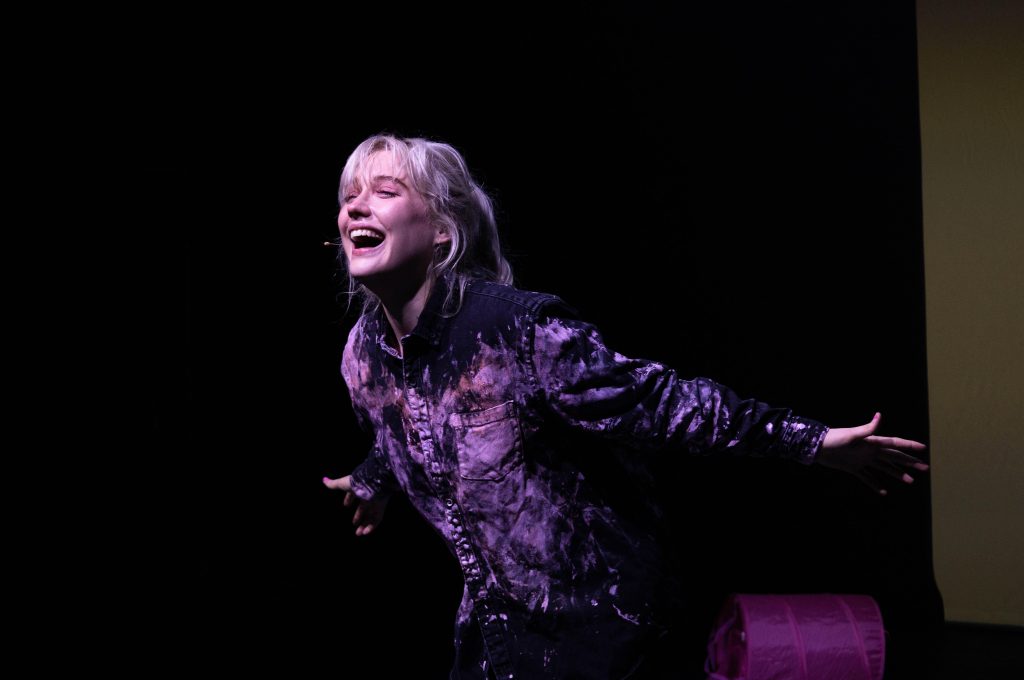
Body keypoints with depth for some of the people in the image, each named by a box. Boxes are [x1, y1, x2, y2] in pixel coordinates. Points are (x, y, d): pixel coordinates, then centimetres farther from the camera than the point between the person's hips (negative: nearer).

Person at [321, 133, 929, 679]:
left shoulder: (518, 327, -27)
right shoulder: (363, 356, -5)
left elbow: (657, 401, -24)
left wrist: (814, 442, -27)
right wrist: (371, 480, 40)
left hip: (595, 608, -6)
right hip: (495, 614, 6)